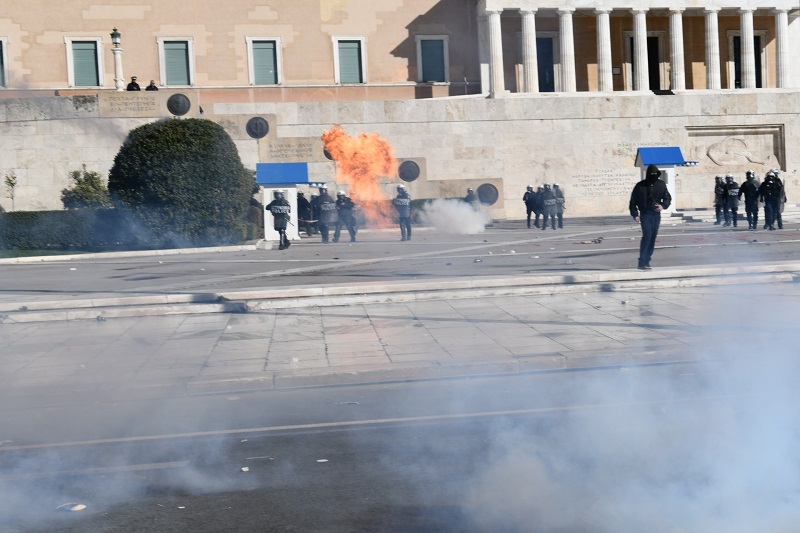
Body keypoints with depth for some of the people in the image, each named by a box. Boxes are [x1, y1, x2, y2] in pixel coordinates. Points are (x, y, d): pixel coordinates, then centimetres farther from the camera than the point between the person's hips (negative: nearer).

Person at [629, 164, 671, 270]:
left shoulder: (661, 185, 5)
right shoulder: (640, 186, -4)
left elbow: (667, 198, 12)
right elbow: (633, 201, 0)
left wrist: (663, 205, -8)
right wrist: (635, 214, -7)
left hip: (656, 215, 4)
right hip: (645, 215, -4)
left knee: (653, 237, 6)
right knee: (647, 235, -17)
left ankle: (647, 260, 16)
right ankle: (642, 262, -17)